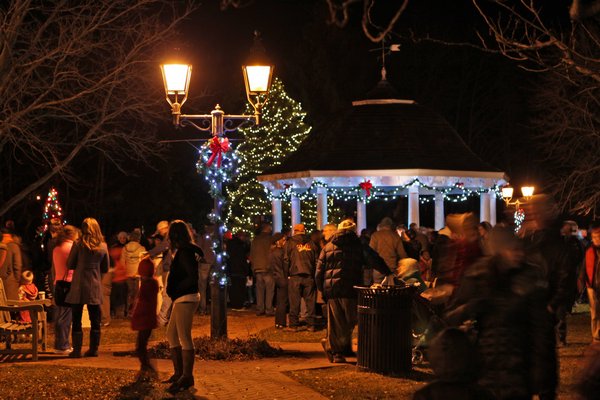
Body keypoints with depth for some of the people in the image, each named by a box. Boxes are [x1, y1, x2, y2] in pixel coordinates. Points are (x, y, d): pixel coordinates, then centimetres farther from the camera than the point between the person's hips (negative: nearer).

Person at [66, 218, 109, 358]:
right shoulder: (103, 246, 2)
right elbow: (105, 268, 10)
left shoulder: (78, 244, -7)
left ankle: (76, 350, 0)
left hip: (79, 287, -3)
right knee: (95, 321, 11)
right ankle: (93, 349, 13)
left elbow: (70, 264, -1)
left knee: (76, 320, 3)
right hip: (95, 288, 3)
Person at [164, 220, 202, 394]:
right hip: (182, 299, 11)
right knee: (171, 334, 16)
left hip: (186, 298, -11)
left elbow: (193, 276, -23)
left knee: (184, 338, -7)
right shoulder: (189, 251, 13)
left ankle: (187, 377, -4)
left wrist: (176, 288, -13)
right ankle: (179, 373, 21)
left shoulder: (184, 252, -15)